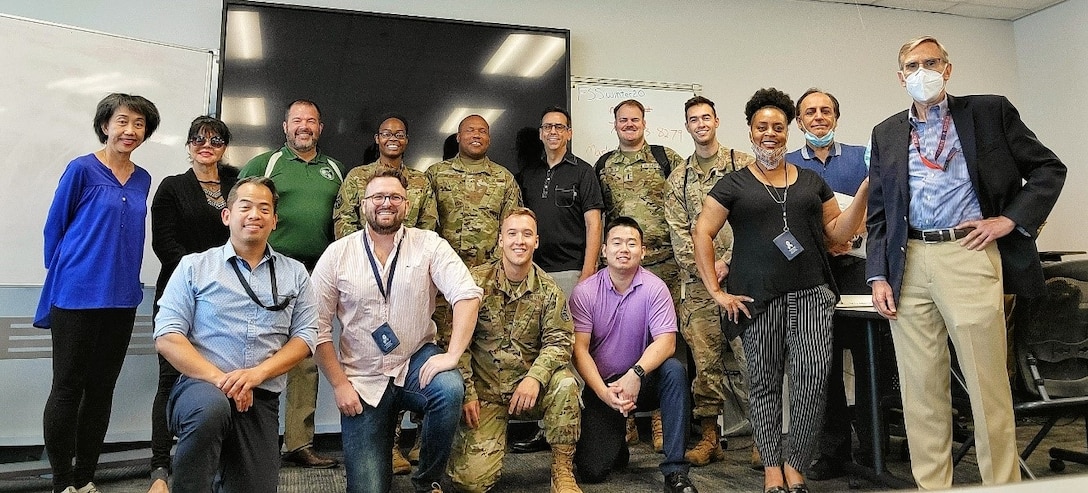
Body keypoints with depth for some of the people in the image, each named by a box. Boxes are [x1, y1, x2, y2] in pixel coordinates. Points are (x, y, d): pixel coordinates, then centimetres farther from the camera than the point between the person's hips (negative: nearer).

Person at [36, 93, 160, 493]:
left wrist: (127, 277, 11)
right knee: (68, 388, 3)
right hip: (77, 296, -5)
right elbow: (55, 226, -2)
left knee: (102, 388, 11)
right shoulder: (82, 169, -7)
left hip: (122, 298, 5)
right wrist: (64, 273, 3)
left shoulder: (142, 180, 9)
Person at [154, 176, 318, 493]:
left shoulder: (294, 274, 11)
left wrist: (258, 373, -12)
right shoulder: (194, 266, 5)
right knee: (212, 406, -37)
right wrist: (218, 378, -16)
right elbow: (167, 337, -3)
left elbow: (305, 336, 5)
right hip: (201, 387, -3)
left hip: (261, 400, 3)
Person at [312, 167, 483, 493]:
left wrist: (452, 354, -26)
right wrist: (340, 384, -6)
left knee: (450, 390, -34)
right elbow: (319, 327, -1)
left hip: (416, 361, 0)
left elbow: (467, 294, -16)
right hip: (362, 380, 0)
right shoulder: (337, 254, -2)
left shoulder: (428, 244, -5)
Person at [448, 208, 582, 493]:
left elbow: (559, 340, -7)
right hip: (484, 391, -1)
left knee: (564, 383, -31)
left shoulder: (548, 289, -1)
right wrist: (467, 393, -11)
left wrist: (535, 377, -25)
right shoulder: (477, 281, -6)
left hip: (528, 387, 2)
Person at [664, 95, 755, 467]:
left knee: (750, 354, -4)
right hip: (697, 282, 3)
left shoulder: (742, 165, 5)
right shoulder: (679, 178, 15)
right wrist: (703, 269, -4)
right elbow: (678, 231, 8)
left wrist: (726, 262, -10)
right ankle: (710, 437, 12)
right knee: (704, 359, 4)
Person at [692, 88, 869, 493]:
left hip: (811, 293, 2)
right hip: (757, 298, -2)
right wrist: (715, 291, -4)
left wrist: (863, 192, 1)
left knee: (814, 376, -11)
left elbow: (838, 232, 15)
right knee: (764, 382, 3)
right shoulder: (733, 184, 6)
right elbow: (702, 234, 1)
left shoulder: (811, 181, 15)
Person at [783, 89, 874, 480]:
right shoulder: (786, 166, 11)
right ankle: (832, 450, 14)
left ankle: (873, 444, 13)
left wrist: (855, 234, -14)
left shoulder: (862, 157, 12)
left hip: (858, 267, 0)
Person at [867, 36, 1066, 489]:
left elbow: (1048, 169, 10)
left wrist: (1009, 219, -4)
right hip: (907, 265, 3)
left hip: (967, 256, -3)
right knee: (920, 388, 6)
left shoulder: (989, 112, 7)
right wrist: (878, 275, 5)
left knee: (987, 384, 0)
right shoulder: (886, 134, 15)